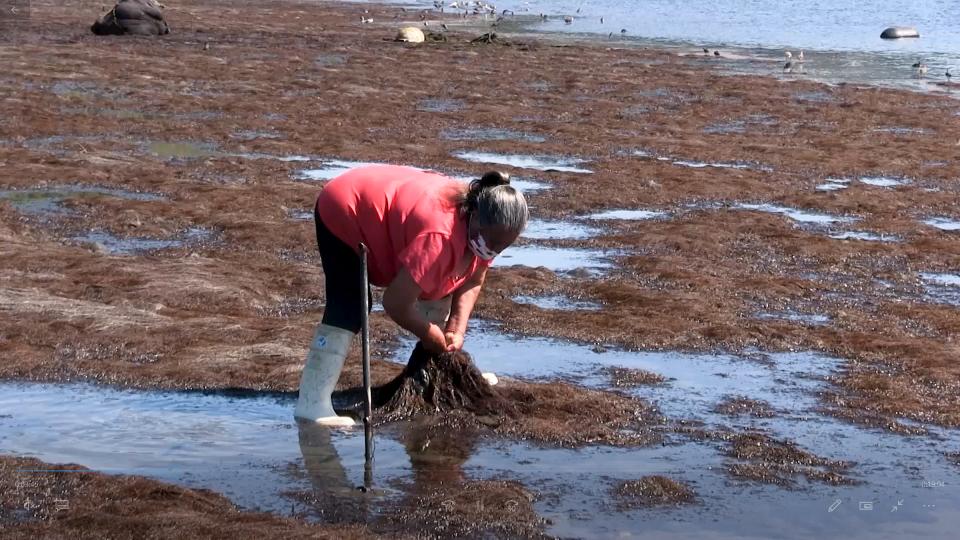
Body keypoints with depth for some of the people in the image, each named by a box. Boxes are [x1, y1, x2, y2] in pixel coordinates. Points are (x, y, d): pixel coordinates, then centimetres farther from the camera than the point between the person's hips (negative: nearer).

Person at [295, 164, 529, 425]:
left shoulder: (486, 231, -14)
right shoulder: (439, 237, -41)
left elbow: (473, 281, 1)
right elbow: (395, 304, -38)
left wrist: (457, 330, -12)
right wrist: (430, 334, -20)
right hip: (343, 214, -9)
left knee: (437, 285, 9)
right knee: (349, 308, -21)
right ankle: (312, 404, -24)